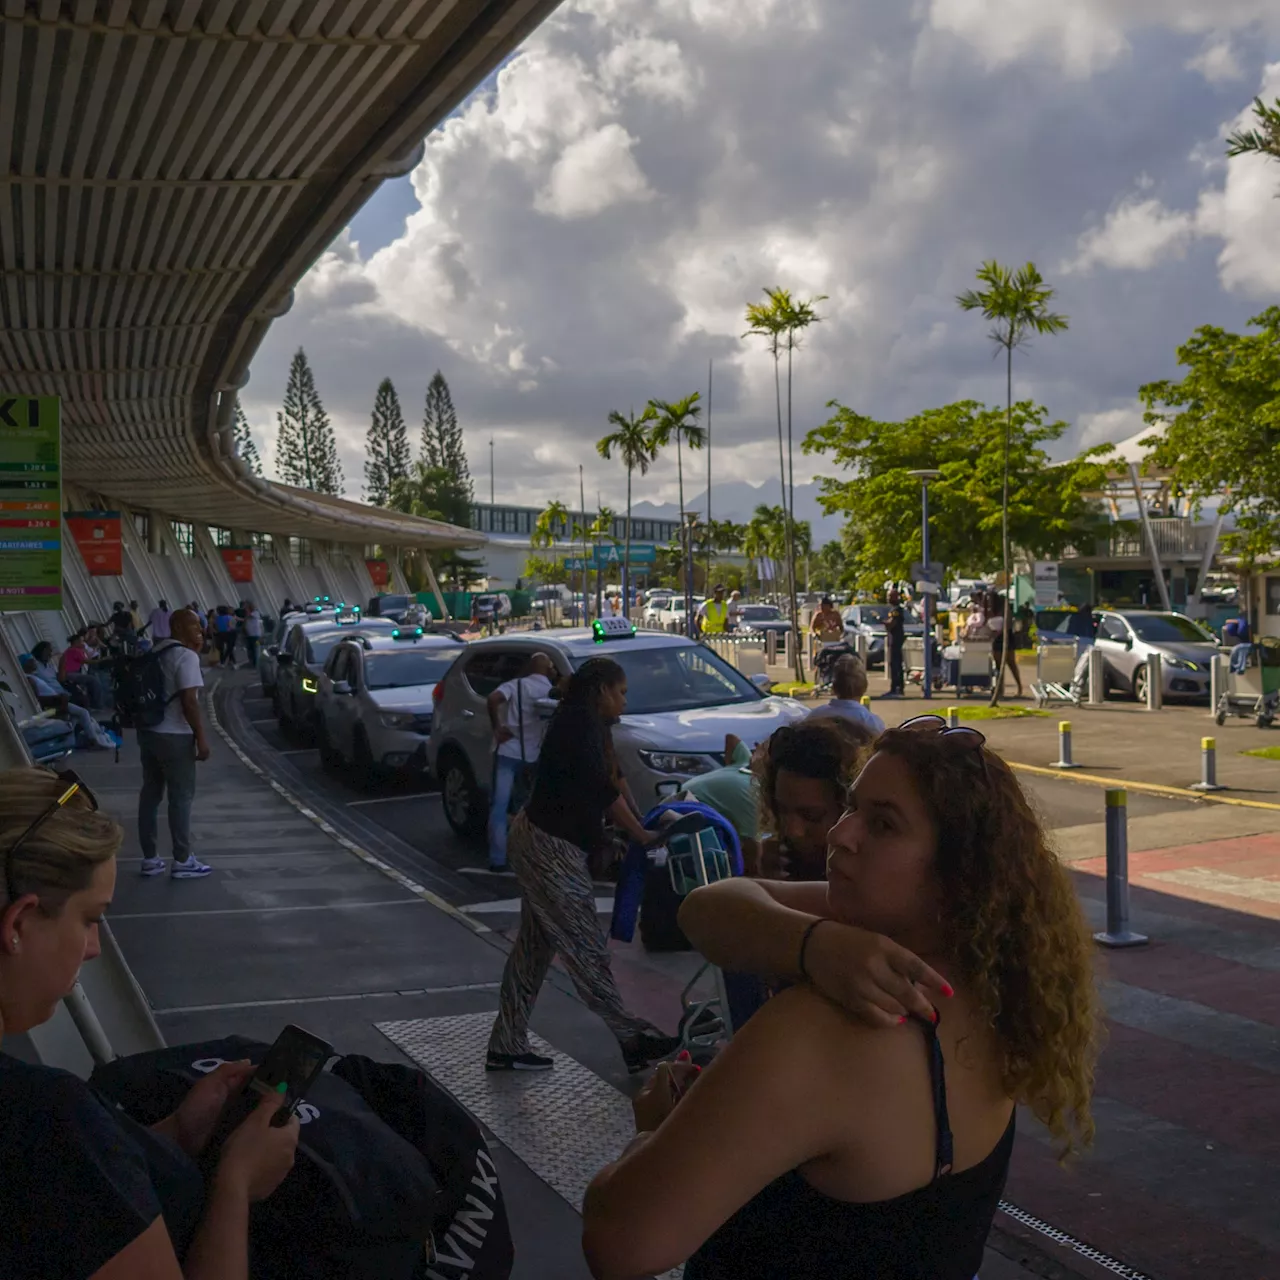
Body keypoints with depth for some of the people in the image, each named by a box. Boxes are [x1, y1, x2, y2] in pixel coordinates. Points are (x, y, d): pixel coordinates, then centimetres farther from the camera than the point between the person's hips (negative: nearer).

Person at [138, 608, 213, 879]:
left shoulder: (156, 652, 13)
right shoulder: (187, 656, -15)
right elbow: (189, 701, -20)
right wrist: (201, 737, -17)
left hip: (148, 732, 9)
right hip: (174, 736, -9)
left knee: (150, 794, 11)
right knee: (181, 797, -1)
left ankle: (149, 858, 16)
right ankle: (182, 861, 4)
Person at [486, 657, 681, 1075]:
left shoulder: (583, 724, 15)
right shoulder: (579, 725, -17)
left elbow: (609, 780, 18)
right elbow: (603, 791, -18)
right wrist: (641, 835, -10)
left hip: (540, 842, 11)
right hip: (549, 849, -11)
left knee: (534, 947, 13)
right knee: (584, 948, -4)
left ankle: (506, 1047, 19)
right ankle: (632, 1039, 1)